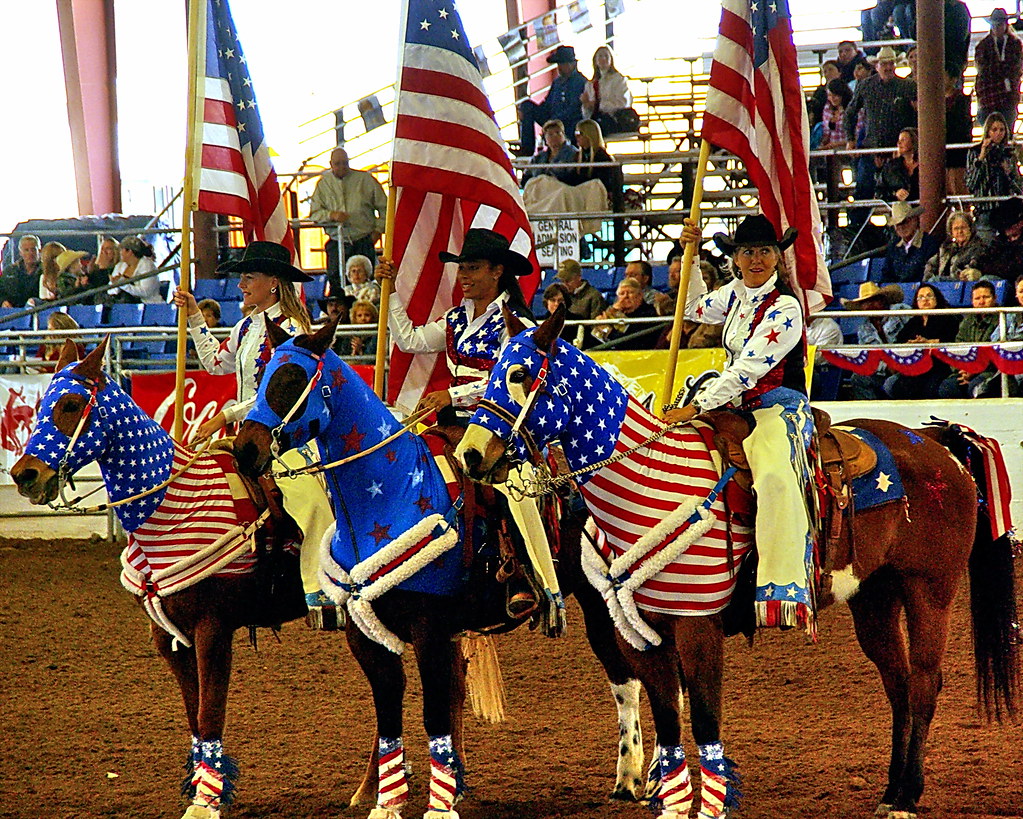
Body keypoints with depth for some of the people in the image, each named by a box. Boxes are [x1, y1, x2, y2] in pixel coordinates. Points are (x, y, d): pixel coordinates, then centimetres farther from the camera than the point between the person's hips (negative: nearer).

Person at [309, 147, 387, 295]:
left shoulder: (365, 179, 4)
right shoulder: (323, 183, 8)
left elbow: (384, 207, 10)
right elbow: (314, 213, 5)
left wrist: (378, 230, 1)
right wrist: (332, 215, -14)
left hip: (363, 242, -1)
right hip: (337, 243, 1)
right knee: (335, 281, -6)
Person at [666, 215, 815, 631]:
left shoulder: (785, 308, -13)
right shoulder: (736, 294, 11)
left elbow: (749, 368, -20)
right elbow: (695, 308, 32)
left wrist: (697, 406, -23)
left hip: (778, 409, -9)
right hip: (735, 407, 9)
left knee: (774, 477, -36)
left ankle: (784, 593, -44)